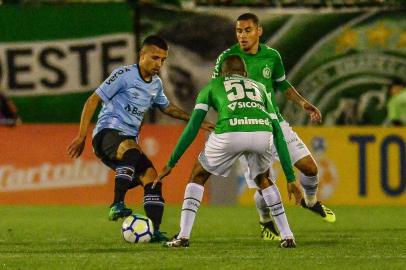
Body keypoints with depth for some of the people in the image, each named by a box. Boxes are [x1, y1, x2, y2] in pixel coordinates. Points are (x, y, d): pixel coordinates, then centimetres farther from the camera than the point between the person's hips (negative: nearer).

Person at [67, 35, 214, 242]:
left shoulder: (156, 84, 16)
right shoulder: (124, 75, -7)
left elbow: (167, 108, 38)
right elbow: (93, 100, -7)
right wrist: (81, 136, -12)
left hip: (129, 140, 8)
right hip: (107, 132, -8)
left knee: (150, 176, -11)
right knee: (131, 148, -39)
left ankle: (154, 231, -12)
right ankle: (117, 205, -44)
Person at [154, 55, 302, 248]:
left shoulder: (212, 86, 31)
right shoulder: (259, 88, 37)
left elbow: (193, 127, 22)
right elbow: (278, 135, 33)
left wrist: (171, 163, 27)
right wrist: (290, 179, 34)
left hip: (229, 133, -2)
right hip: (262, 134, 2)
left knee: (198, 177, 24)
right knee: (263, 180, 33)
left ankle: (183, 236, 14)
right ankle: (287, 237, 26)